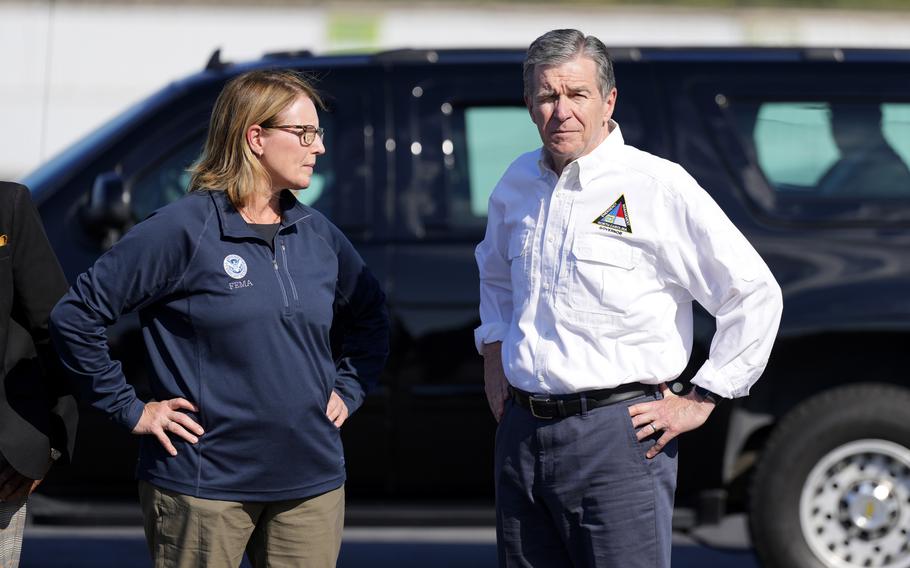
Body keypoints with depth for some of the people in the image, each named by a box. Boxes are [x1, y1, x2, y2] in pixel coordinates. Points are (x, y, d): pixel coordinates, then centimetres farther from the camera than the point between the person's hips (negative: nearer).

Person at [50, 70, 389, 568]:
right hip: (204, 485, -5)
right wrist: (129, 410, -8)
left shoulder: (317, 235, 9)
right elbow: (75, 316, -9)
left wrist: (347, 390, 14)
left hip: (311, 482, 5)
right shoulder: (182, 229, -9)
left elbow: (370, 317, 28)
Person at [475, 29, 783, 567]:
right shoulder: (517, 184, 11)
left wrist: (699, 402, -6)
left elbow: (755, 293, -7)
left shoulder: (660, 186, -9)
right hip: (522, 435, 6)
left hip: (616, 440, -6)